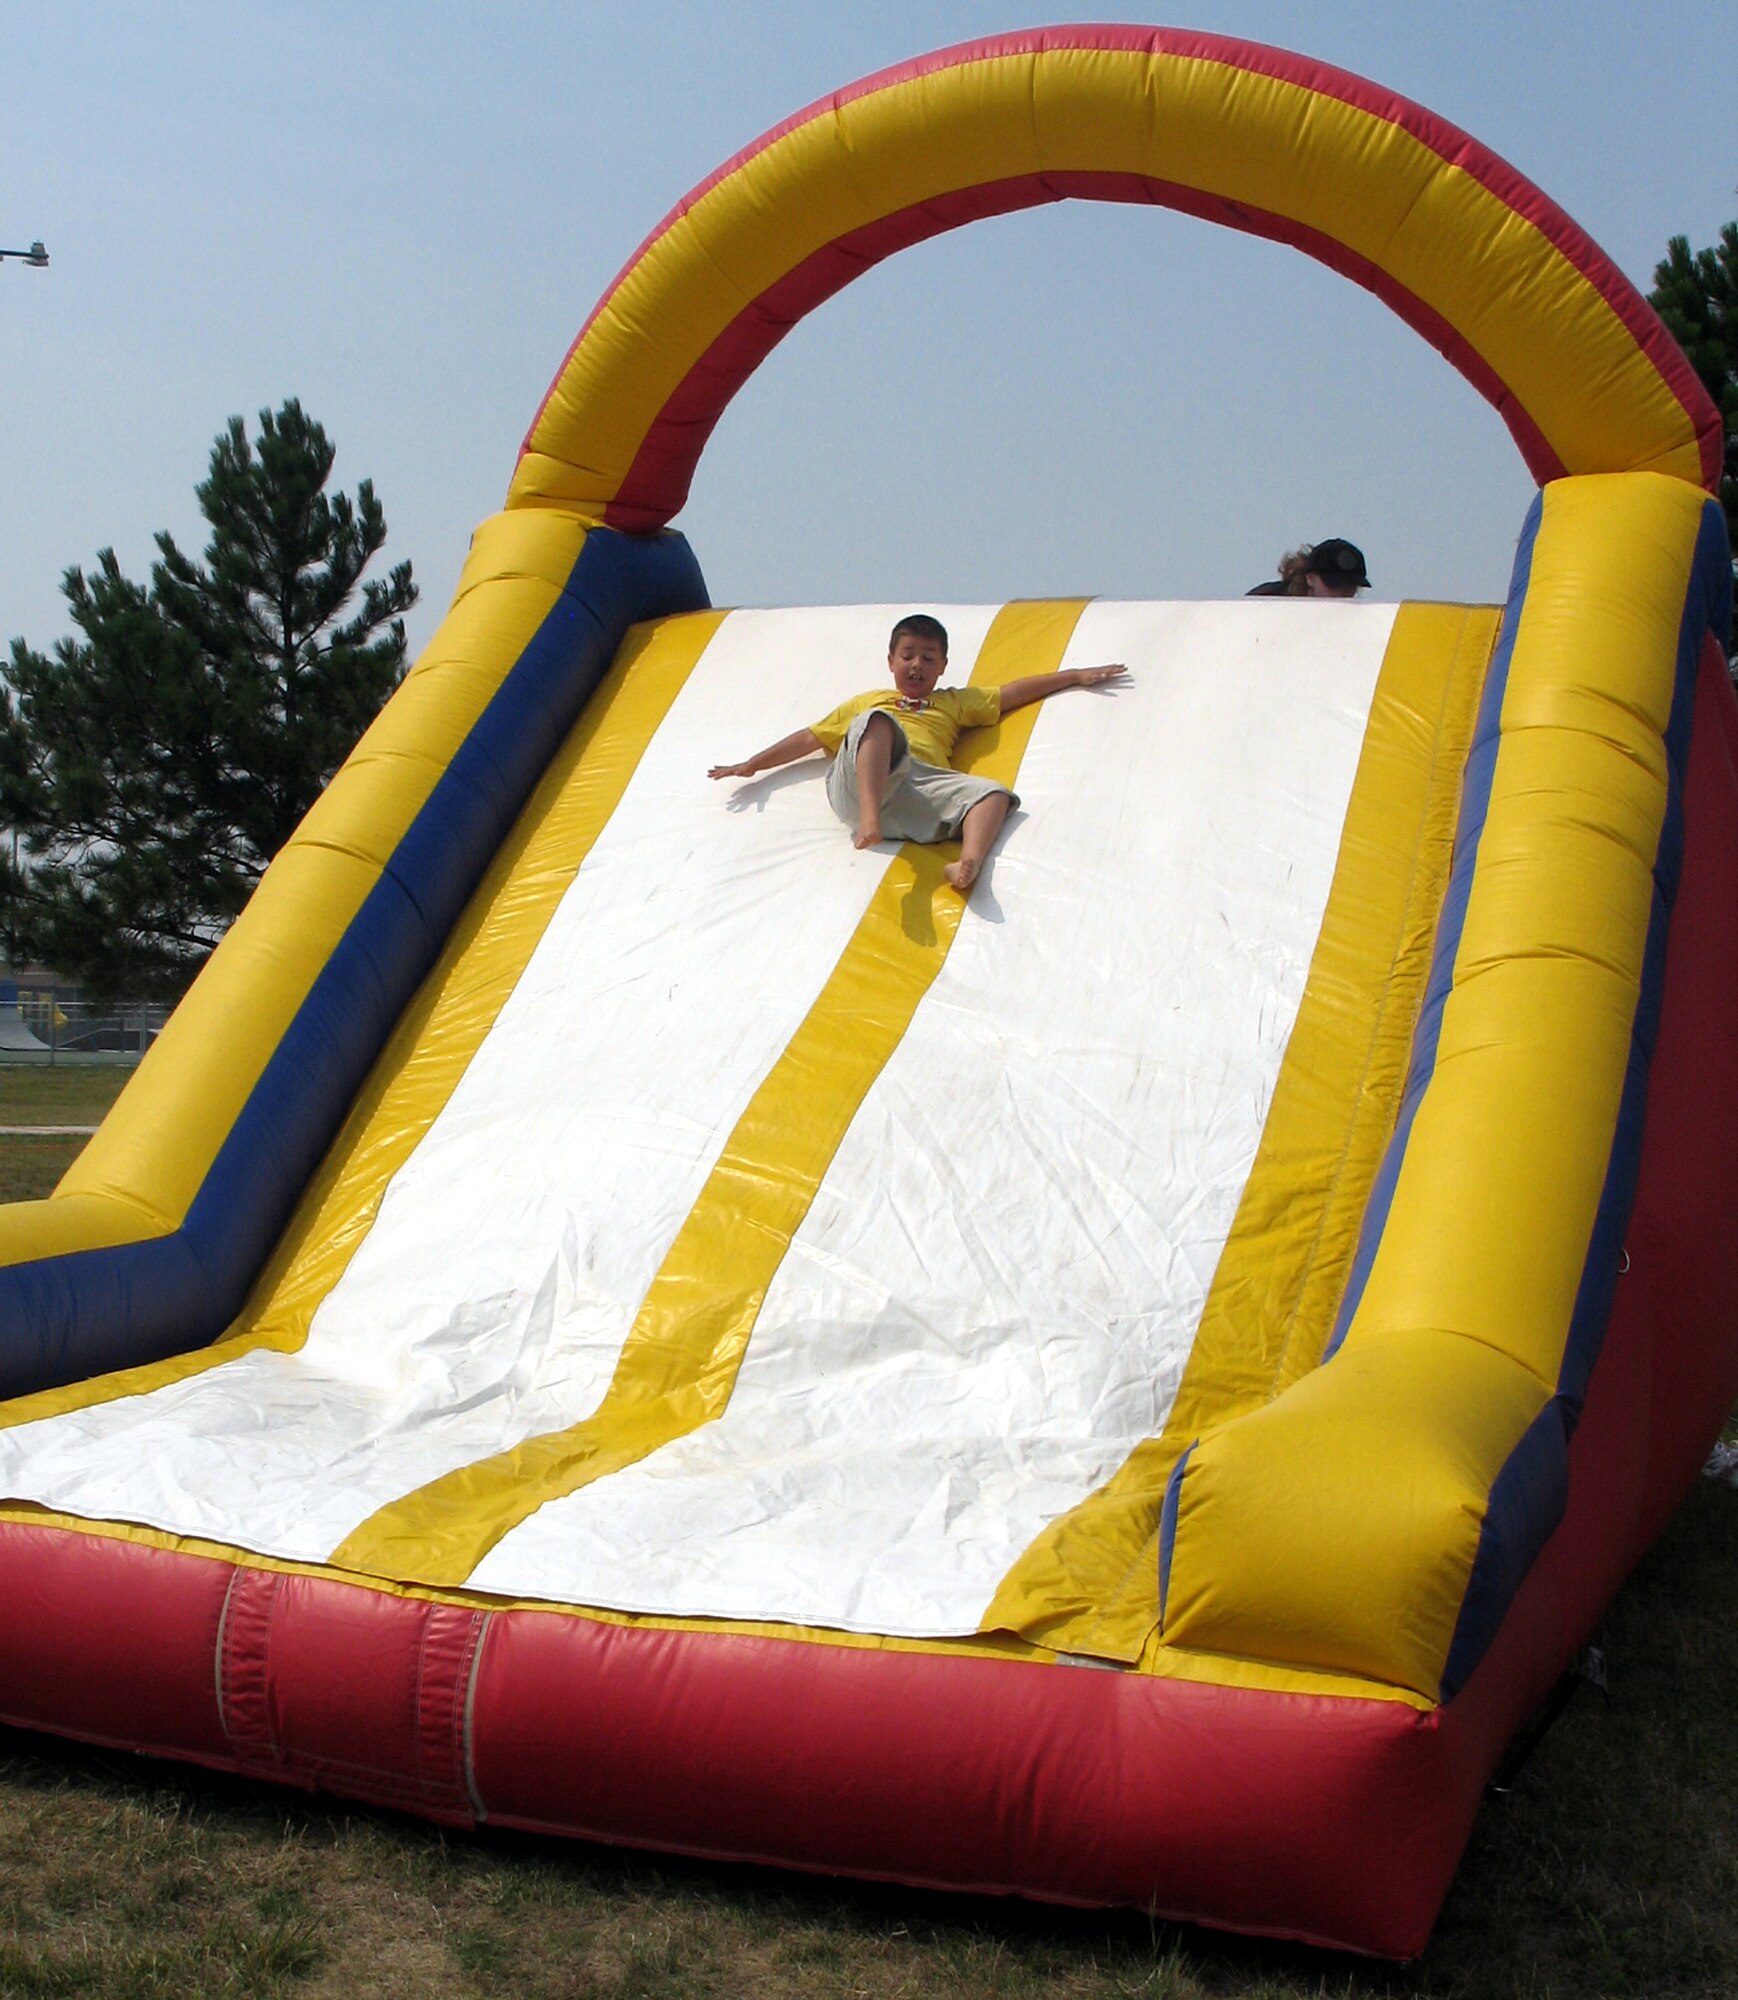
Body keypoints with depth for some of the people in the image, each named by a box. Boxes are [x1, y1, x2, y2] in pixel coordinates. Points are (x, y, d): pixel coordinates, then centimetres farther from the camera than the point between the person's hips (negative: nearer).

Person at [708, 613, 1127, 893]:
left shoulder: (954, 703, 38)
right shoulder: (865, 703, 37)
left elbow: (1013, 693, 33)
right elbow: (809, 738, 33)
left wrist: (1074, 675, 27)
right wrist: (752, 765, 25)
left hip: (922, 785, 1)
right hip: (858, 780, -1)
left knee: (992, 793, -25)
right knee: (878, 721, -32)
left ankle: (968, 863, -54)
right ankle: (870, 817, -57)